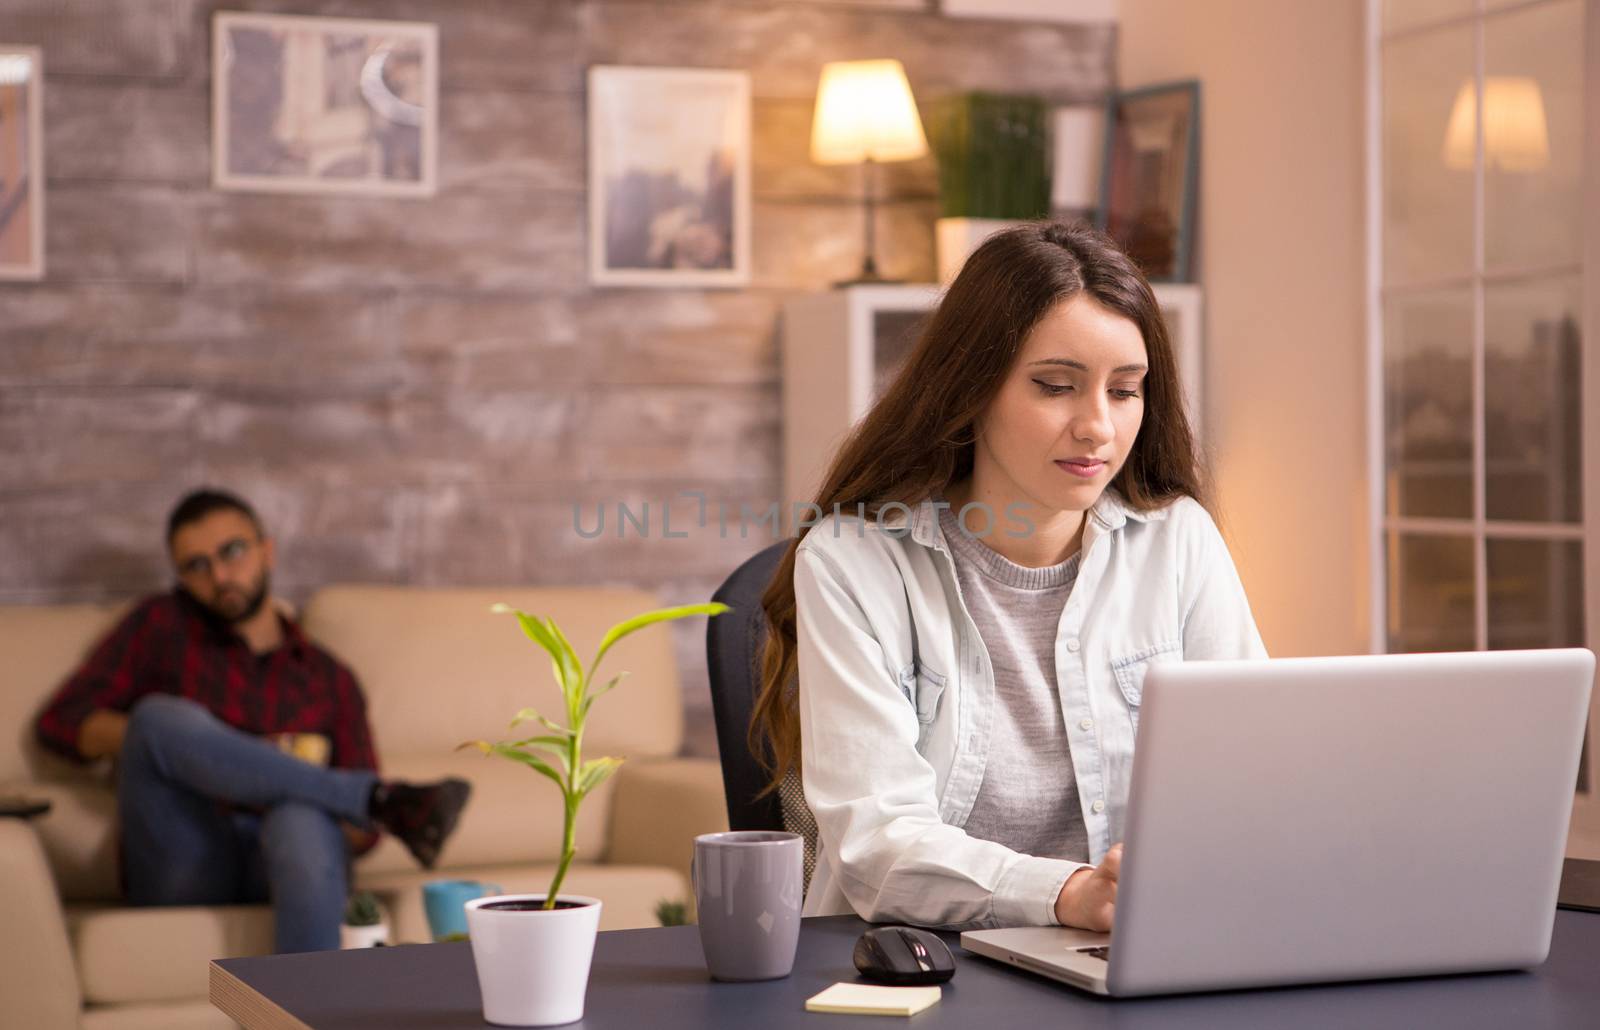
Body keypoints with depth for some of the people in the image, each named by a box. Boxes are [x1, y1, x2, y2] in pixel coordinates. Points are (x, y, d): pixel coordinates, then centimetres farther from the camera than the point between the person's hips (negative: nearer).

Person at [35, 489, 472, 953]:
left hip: (279, 865, 0)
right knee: (161, 716, -29)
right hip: (181, 867, 0)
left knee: (302, 818, -38)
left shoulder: (330, 678, 22)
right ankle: (386, 801, -28)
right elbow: (61, 722, 11)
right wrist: (167, 735, -6)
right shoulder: (162, 626, 21)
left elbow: (358, 829, 16)